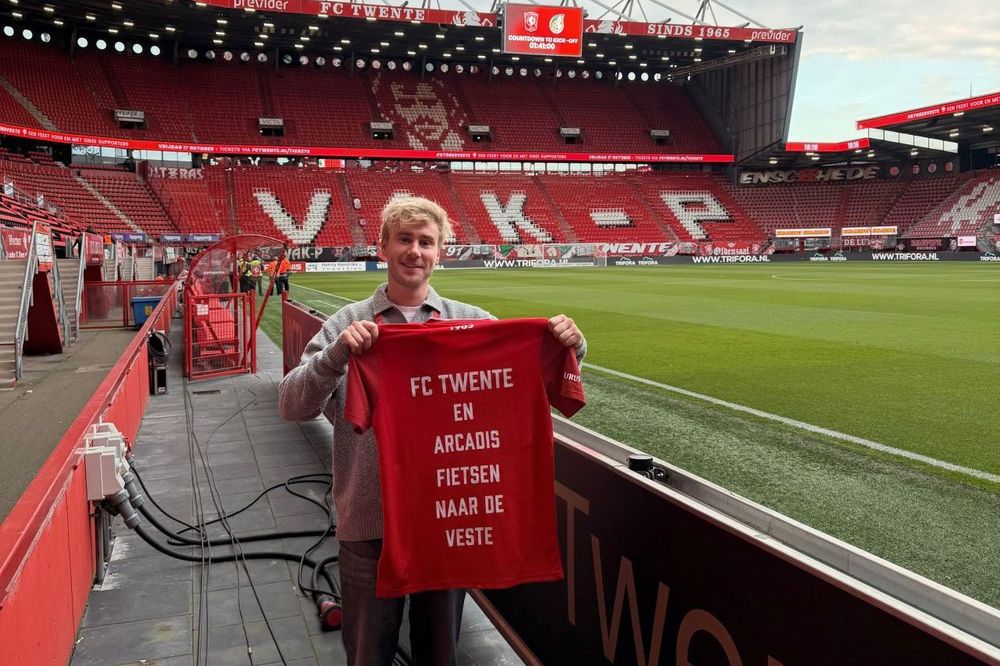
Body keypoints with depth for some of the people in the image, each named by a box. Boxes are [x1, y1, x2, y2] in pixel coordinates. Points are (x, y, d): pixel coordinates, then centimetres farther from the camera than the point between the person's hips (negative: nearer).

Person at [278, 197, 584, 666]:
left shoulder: (472, 322, 2)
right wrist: (338, 354, -27)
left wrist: (566, 347, -17)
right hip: (370, 523, -1)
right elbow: (292, 407, -10)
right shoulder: (349, 325, -2)